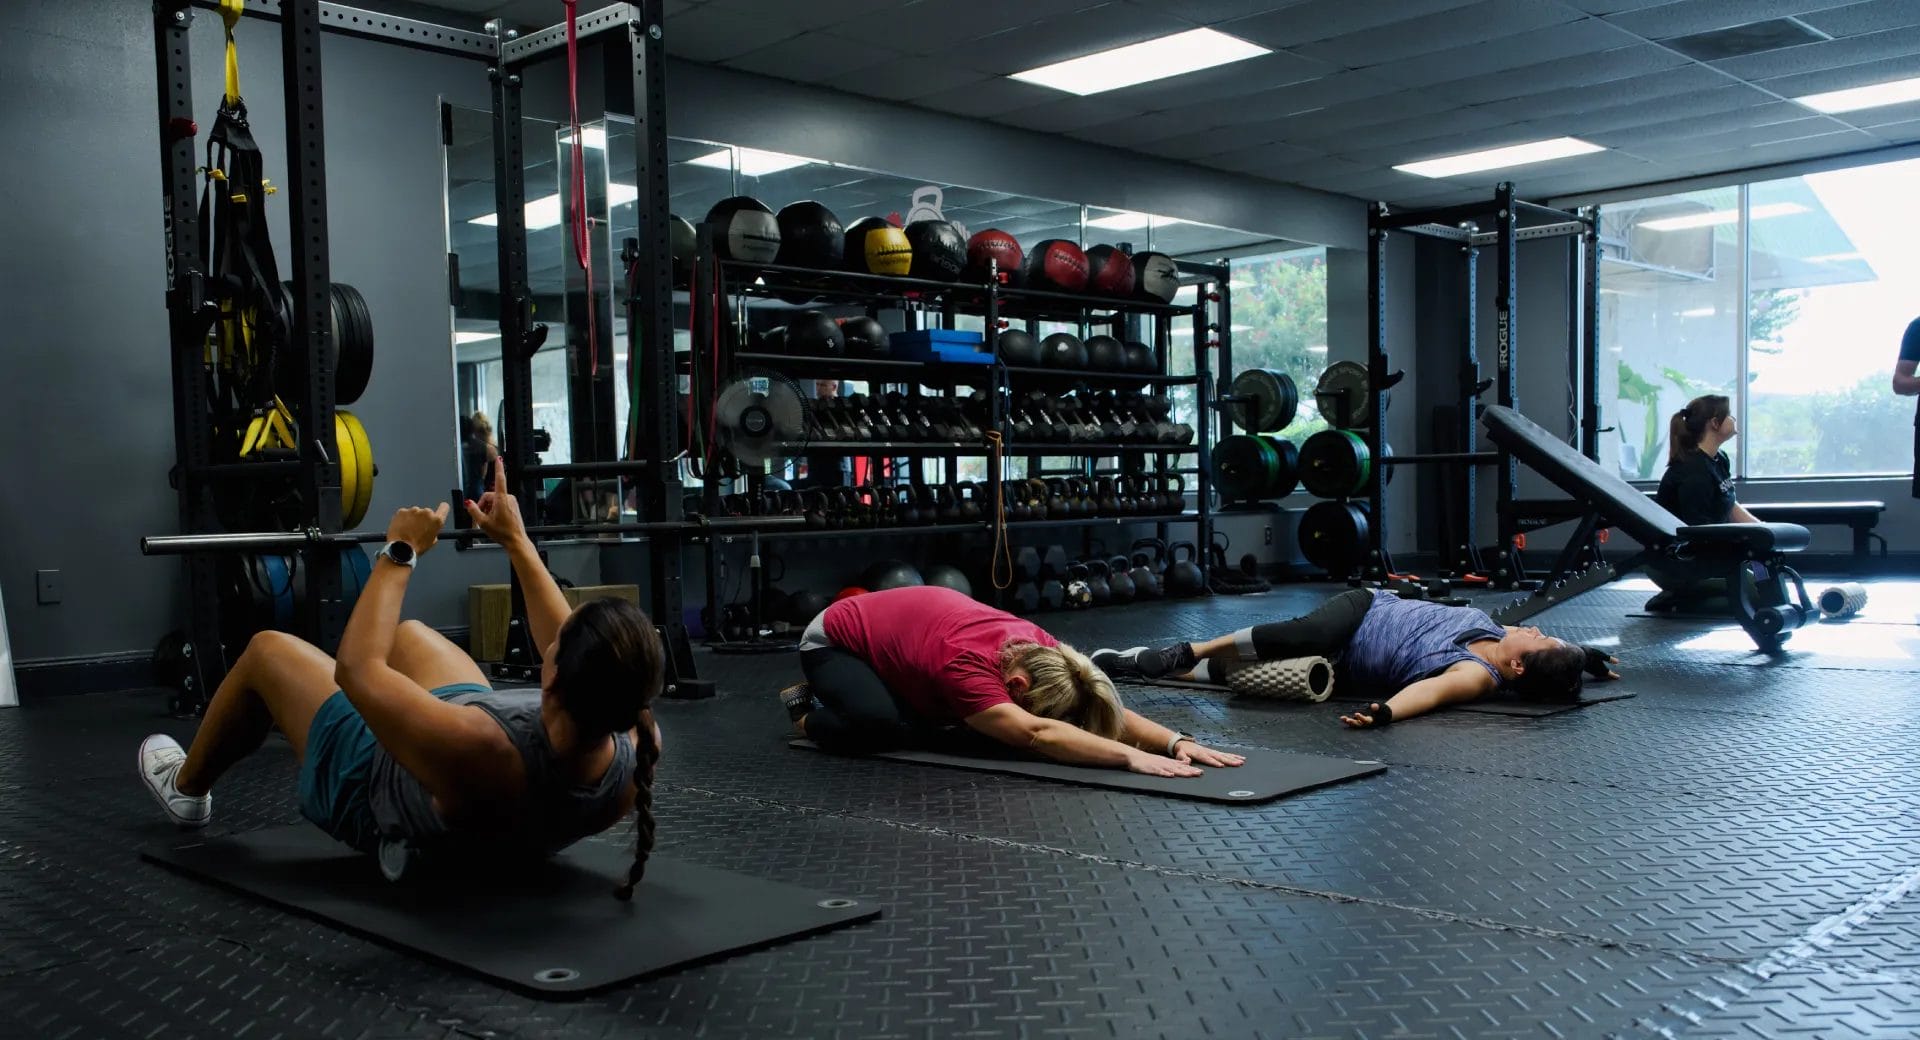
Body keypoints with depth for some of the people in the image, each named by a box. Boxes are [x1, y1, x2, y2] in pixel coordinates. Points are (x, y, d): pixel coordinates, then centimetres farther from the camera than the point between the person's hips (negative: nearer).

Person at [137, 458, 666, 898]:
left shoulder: (477, 755, -51)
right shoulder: (639, 744, -35)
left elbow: (356, 667, -35)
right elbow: (579, 653, -13)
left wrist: (399, 553, -24)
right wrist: (518, 543, -7)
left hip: (375, 783, -5)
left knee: (267, 650, 18)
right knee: (408, 634, 28)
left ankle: (186, 788, 48)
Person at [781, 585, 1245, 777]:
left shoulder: (1038, 648, -23)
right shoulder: (966, 665, -43)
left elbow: (1110, 710, -26)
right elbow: (1036, 735, -55)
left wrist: (1178, 742, -42)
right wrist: (1132, 757, -63)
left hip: (894, 628, 7)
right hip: (835, 640, -7)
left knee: (964, 724, -4)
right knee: (880, 724, -33)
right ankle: (810, 712, 1)